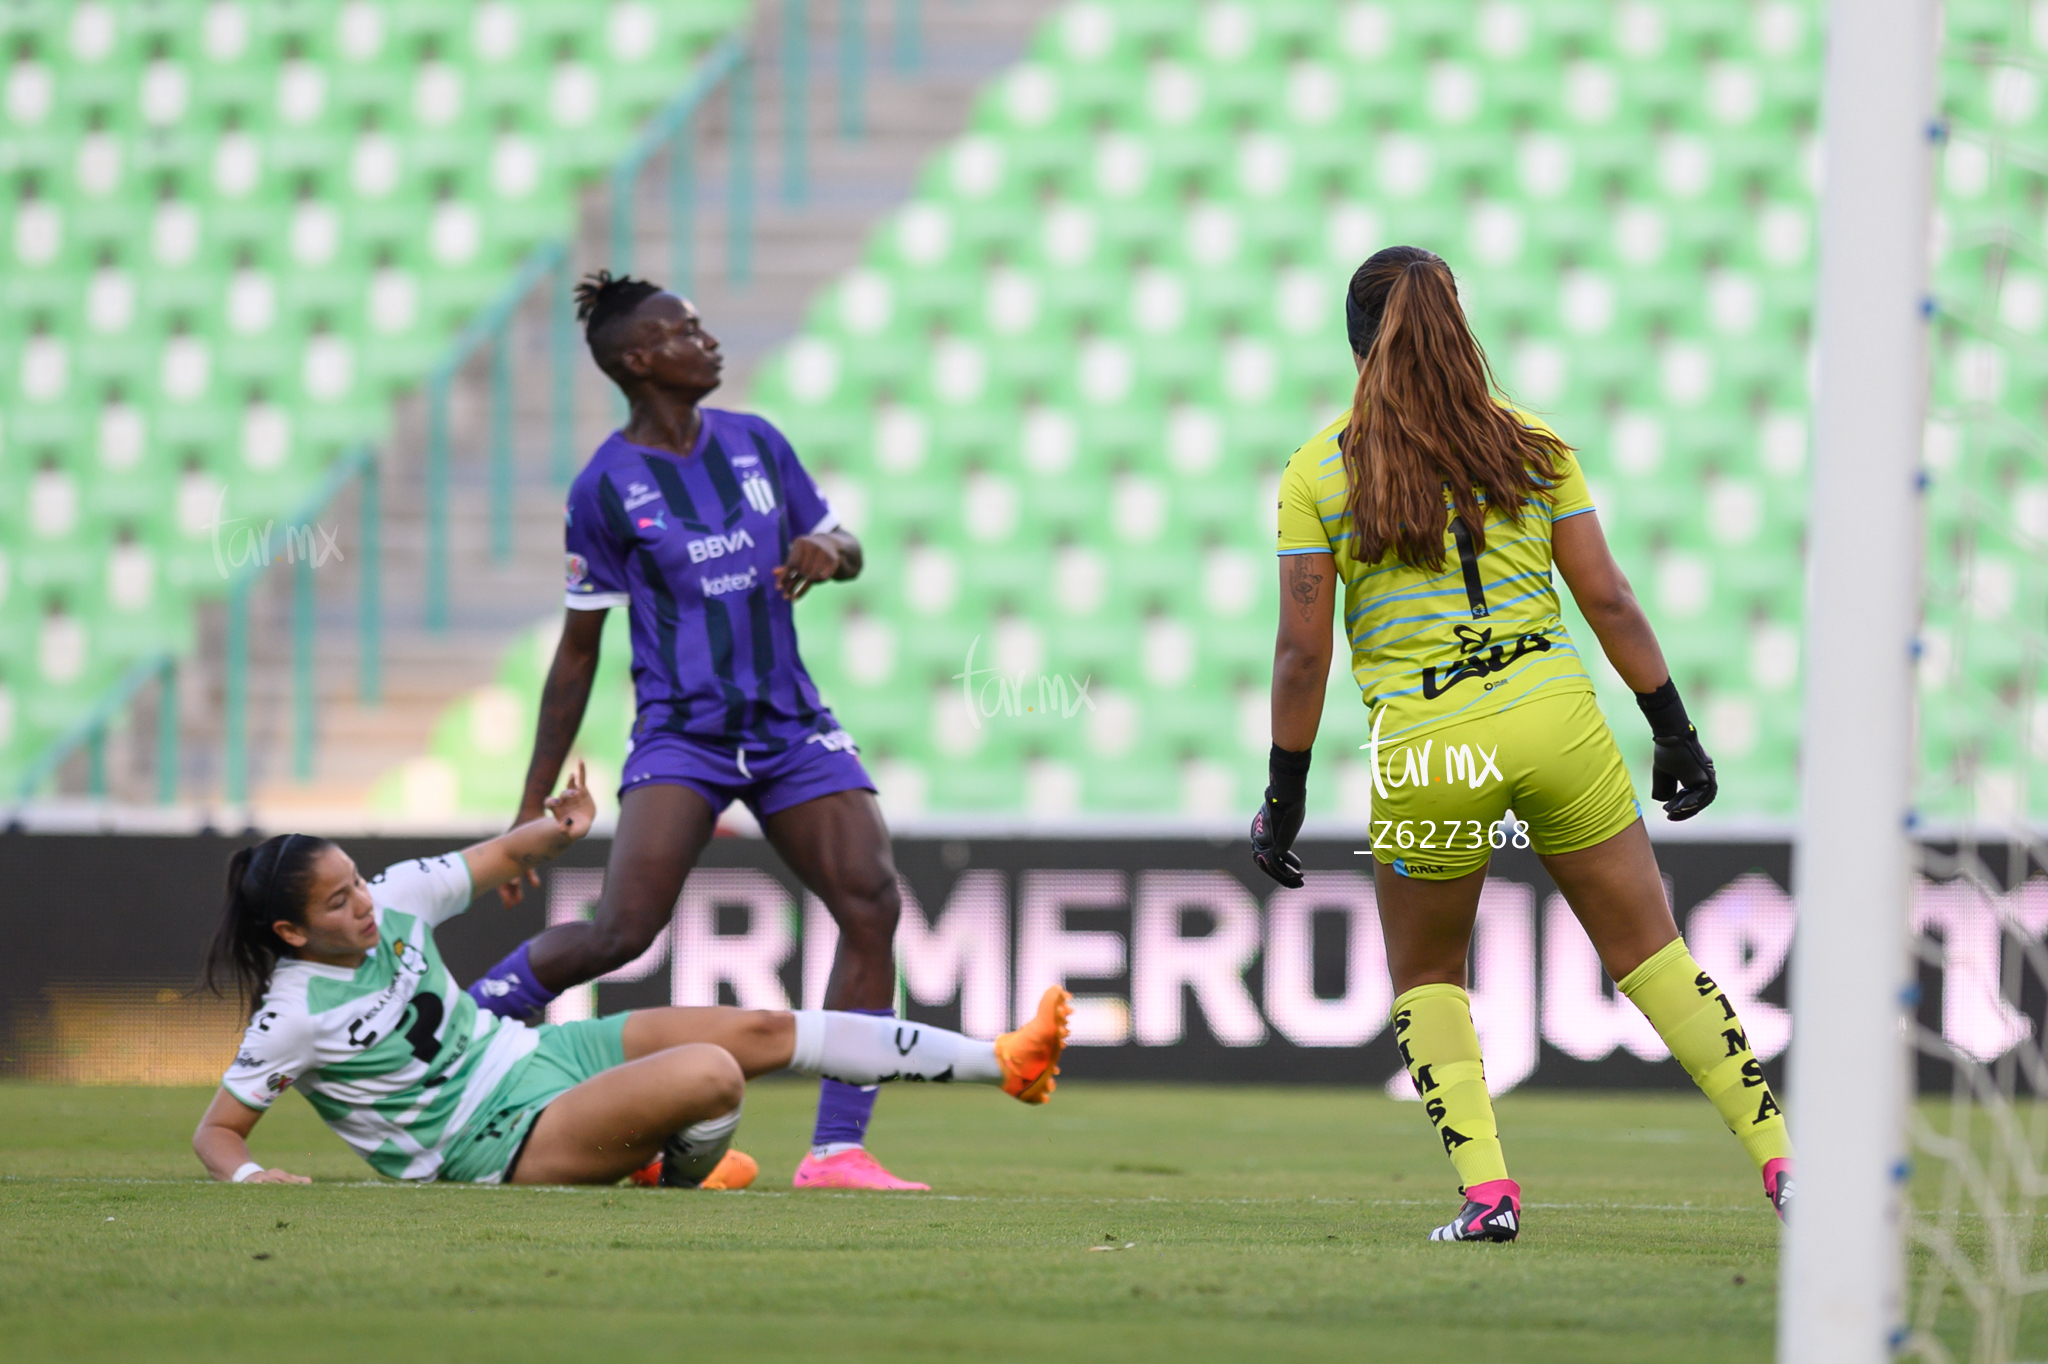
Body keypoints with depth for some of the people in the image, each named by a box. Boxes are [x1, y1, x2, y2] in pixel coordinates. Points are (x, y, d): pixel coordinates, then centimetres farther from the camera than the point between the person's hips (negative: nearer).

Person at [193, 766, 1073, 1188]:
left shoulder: (392, 901, 0)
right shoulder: (294, 1015, -17)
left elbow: (501, 860, 13)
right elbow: (217, 1129, -11)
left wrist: (559, 830, -7)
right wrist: (247, 1176, -32)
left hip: (538, 1053, 8)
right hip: (507, 1140, -8)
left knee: (765, 1031, 3)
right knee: (712, 1075, -27)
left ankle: (1002, 1062, 9)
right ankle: (687, 1179, 8)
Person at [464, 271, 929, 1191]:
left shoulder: (756, 444, 8)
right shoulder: (606, 487, -4)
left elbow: (844, 546, 20)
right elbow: (578, 651, 0)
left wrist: (827, 550, -7)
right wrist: (534, 805, 0)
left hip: (792, 728, 5)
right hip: (681, 735, -5)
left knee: (873, 903, -12)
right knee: (624, 929, -22)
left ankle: (838, 1150, -8)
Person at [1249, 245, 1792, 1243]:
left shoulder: (1319, 470, 1)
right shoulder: (1530, 443, 7)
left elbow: (1301, 650, -1)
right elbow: (1608, 600, 6)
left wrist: (1285, 796, 6)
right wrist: (1675, 733, 12)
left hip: (1424, 751, -2)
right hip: (1555, 723, 2)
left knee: (1424, 976, 21)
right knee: (1651, 954, 12)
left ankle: (1485, 1189, 4)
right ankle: (1781, 1166, 6)